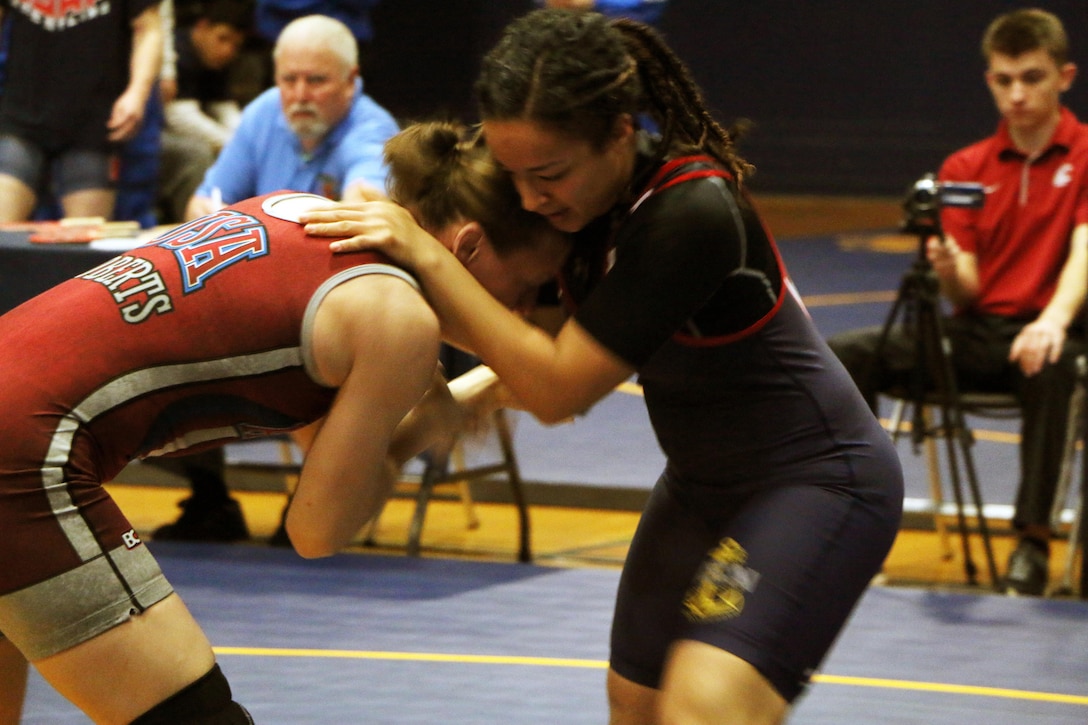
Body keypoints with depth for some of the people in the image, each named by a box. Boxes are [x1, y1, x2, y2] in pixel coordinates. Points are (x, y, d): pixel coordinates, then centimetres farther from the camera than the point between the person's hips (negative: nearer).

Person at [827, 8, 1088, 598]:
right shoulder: (965, 168, 11)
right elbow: (966, 293, 5)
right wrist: (947, 270, -21)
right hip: (976, 334, 4)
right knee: (846, 354, -17)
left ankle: (1031, 542, -31)